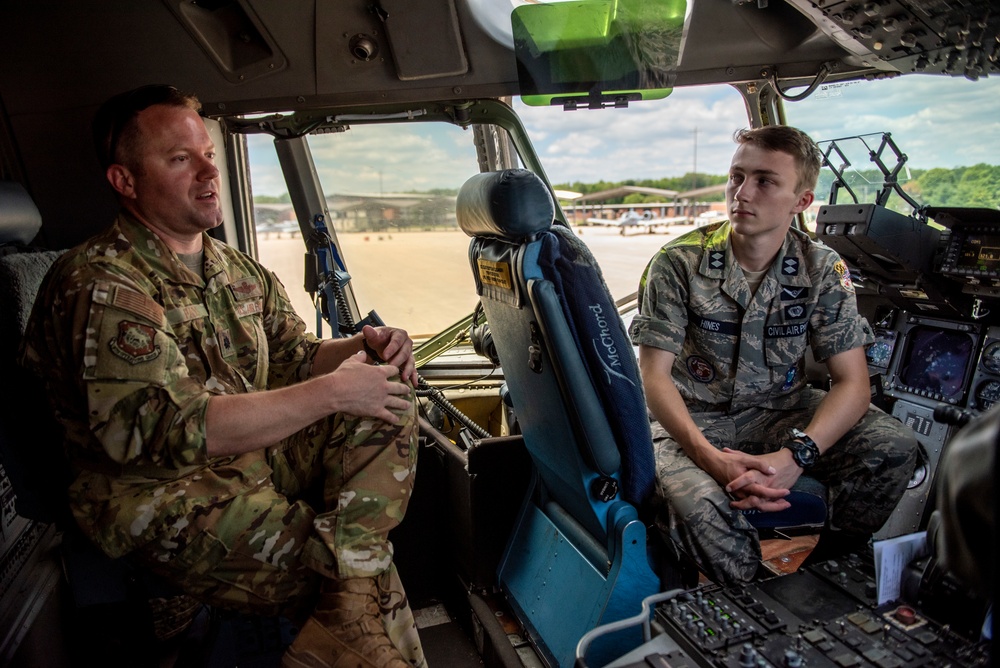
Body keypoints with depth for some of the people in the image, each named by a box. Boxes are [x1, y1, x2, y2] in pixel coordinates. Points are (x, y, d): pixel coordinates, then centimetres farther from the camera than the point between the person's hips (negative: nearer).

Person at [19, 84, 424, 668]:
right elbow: (170, 429, -27)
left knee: (390, 407, -12)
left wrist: (363, 348, -10)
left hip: (255, 456, 8)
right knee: (366, 574, -22)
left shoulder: (239, 271, 9)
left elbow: (294, 357, 14)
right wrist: (331, 392, -26)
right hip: (161, 495, -8)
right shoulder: (99, 284, -17)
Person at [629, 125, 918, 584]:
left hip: (781, 413, 5)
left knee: (894, 447, -21)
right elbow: (654, 376, -15)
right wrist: (712, 458, -29)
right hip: (692, 421, -4)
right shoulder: (678, 263, -13)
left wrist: (796, 455, -26)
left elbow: (852, 382, -7)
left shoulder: (823, 271, -5)